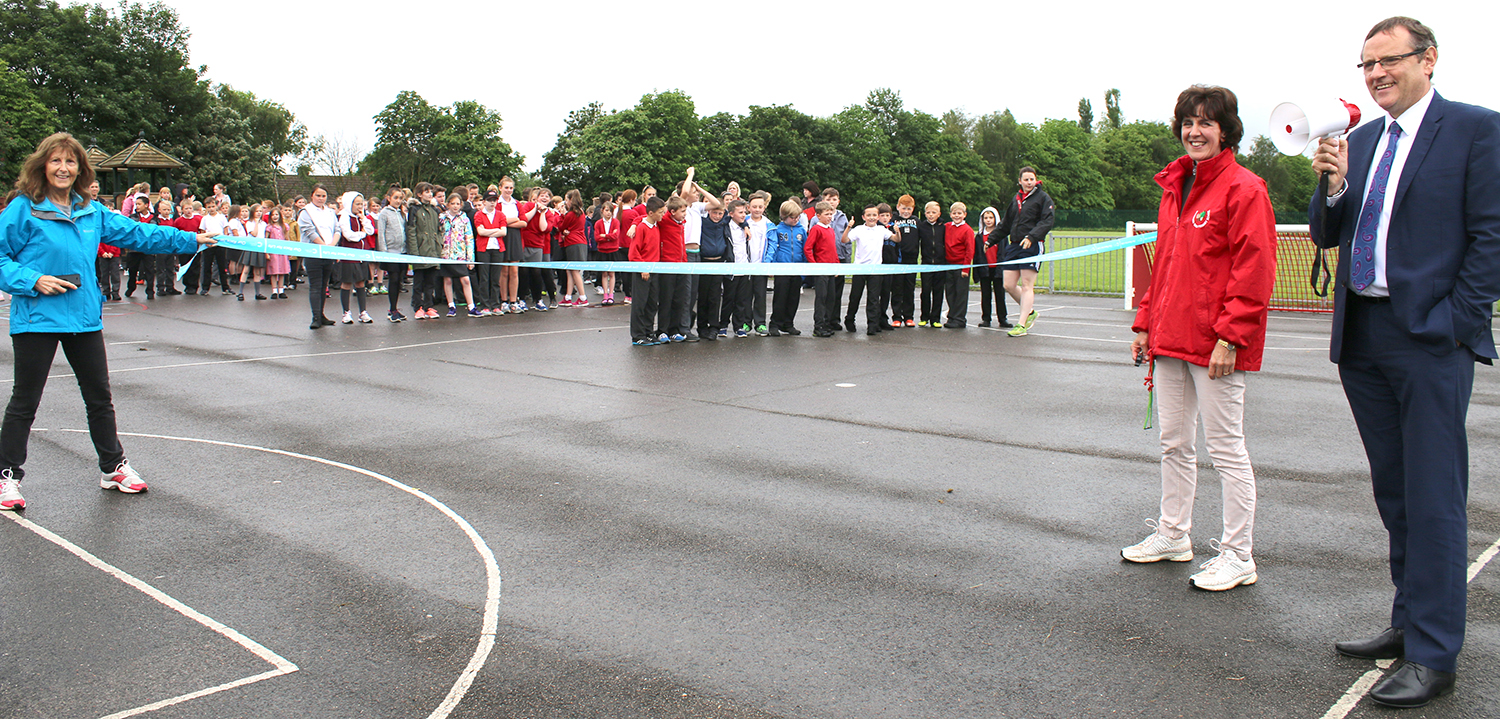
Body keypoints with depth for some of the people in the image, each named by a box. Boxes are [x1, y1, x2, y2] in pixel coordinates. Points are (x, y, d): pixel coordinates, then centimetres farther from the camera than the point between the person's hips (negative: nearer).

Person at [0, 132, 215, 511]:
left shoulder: (92, 212, 7)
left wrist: (190, 239, 14)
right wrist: (33, 280, -19)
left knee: (99, 396, 14)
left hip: (84, 317, 5)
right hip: (36, 319, -5)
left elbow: (137, 233, 13)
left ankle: (113, 466, 28)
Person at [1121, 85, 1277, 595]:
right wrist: (1146, 322, 16)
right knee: (1173, 442, 16)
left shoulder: (1243, 189, -9)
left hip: (1215, 343, -8)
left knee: (1225, 447, -1)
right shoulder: (1174, 188, 15)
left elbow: (1254, 269, -14)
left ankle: (1238, 556, 10)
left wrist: (1230, 337, -19)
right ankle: (1173, 535, 30)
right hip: (1171, 339, 8)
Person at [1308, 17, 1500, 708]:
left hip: (1430, 339, -6)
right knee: (1395, 494, 14)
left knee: (1433, 499, -3)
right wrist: (1335, 185, -5)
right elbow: (1326, 236, 13)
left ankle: (1432, 655, 5)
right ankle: (1410, 622, 27)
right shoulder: (1360, 139, 15)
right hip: (1361, 340, 6)